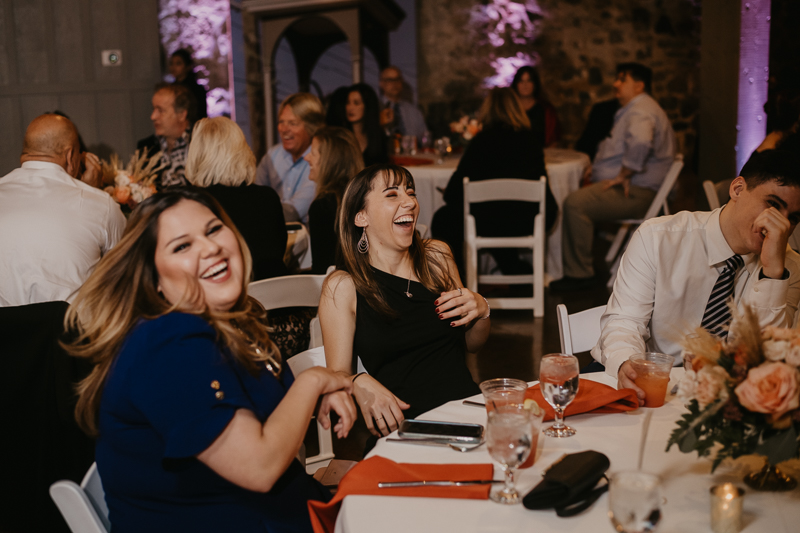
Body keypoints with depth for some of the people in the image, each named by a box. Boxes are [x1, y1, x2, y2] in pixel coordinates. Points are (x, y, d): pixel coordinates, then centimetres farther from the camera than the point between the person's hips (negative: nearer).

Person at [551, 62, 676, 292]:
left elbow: (640, 142, -38)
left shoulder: (641, 111, -15)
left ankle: (579, 274, -21)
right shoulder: (634, 109, 23)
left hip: (634, 193, -12)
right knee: (572, 197, 9)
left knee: (575, 204, -27)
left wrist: (623, 175, -26)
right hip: (626, 187, 12)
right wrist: (599, 166, 21)